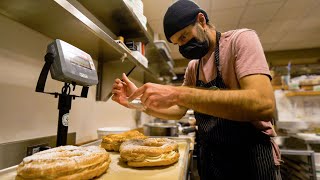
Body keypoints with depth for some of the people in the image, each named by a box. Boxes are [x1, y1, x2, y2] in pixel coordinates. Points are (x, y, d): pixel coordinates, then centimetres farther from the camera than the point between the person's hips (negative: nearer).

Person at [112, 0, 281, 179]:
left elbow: (263, 105, -29)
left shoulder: (241, 39, -14)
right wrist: (140, 100, -11)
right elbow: (178, 111, 4)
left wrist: (177, 94, -34)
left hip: (250, 159, -6)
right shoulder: (192, 67, 5)